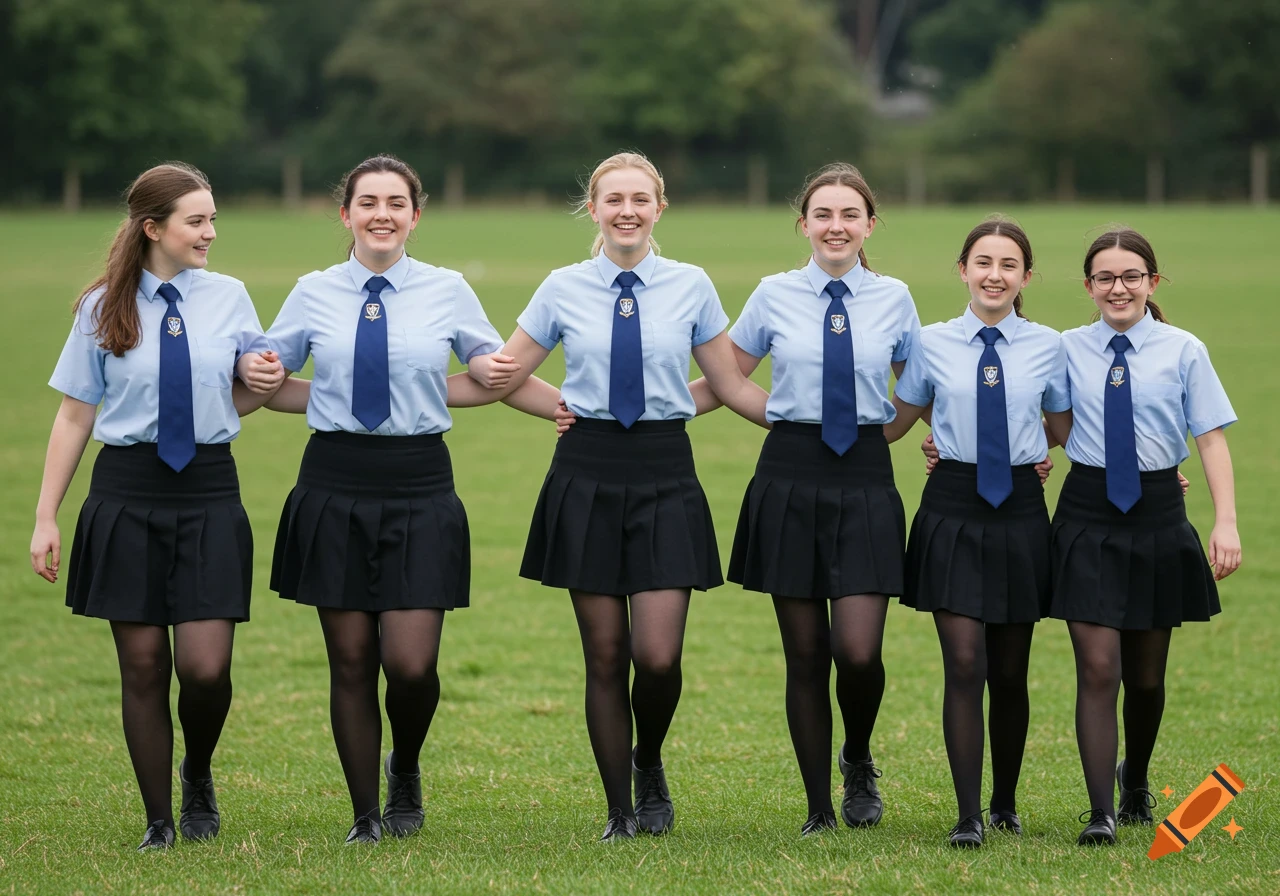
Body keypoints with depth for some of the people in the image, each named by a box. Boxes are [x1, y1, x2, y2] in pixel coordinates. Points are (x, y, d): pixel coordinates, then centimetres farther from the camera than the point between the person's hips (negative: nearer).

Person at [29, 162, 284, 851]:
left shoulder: (229, 298, 5)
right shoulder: (104, 309, 2)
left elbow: (260, 378, 19)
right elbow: (75, 415, 4)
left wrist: (268, 376, -7)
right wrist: (46, 518, 0)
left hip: (208, 490, 0)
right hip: (127, 492, 0)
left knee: (205, 666, -9)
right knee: (142, 666, 3)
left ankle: (198, 775, 21)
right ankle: (159, 820, 15)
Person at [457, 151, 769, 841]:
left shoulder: (691, 287, 3)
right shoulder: (563, 290, 4)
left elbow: (731, 385, 11)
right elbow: (504, 375, 11)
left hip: (665, 476, 0)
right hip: (587, 475, 0)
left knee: (658, 656, -9)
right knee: (605, 656, 3)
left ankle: (649, 766, 22)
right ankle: (620, 812, 16)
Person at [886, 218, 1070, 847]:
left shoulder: (1047, 346, 3)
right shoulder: (933, 344, 2)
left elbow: (1067, 426, 15)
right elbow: (894, 422, 12)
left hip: (1020, 510, 1)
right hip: (952, 509, -1)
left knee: (1009, 672, 9)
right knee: (964, 663, -10)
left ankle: (1005, 804, 26)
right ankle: (968, 815, -7)